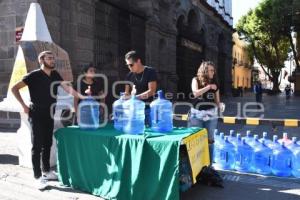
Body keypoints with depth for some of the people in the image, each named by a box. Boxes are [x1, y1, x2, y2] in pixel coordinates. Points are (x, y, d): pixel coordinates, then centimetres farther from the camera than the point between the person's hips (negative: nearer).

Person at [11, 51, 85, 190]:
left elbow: (67, 87, -2)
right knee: (37, 145, -3)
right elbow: (14, 88, -12)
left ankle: (46, 171, 27)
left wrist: (81, 97, -15)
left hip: (49, 114, 6)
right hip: (37, 115, -6)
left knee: (47, 144, 13)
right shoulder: (34, 75, -12)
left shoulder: (55, 74, 6)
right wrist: (24, 106, -13)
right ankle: (38, 177, 4)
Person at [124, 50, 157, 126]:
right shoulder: (129, 75, 9)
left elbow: (152, 91, -13)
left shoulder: (150, 72, -5)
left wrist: (136, 97, -22)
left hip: (148, 108, -4)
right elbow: (127, 93, 13)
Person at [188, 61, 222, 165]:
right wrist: (208, 87, -16)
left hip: (211, 115, 3)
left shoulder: (215, 83, 8)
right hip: (196, 114, -3)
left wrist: (220, 105, -10)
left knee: (209, 140, 7)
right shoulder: (196, 80, 0)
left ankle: (209, 164, 18)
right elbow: (195, 93, -17)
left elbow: (217, 100, 11)